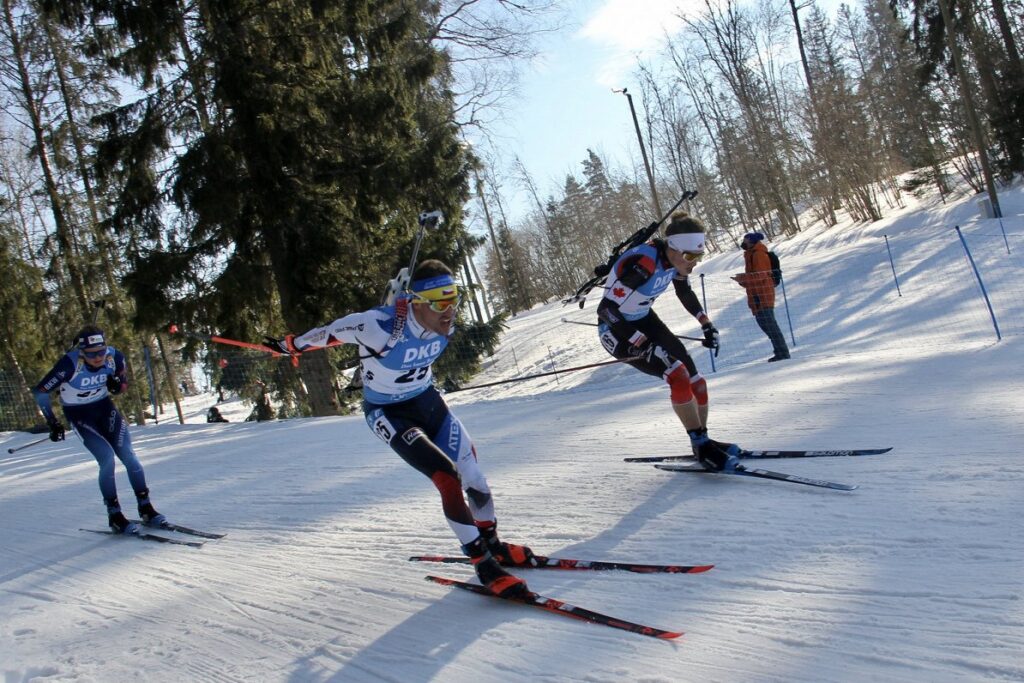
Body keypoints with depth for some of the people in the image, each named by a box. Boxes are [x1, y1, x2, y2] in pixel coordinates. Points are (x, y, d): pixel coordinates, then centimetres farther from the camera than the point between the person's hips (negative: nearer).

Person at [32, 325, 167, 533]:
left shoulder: (114, 357, -17)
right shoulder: (70, 364, -28)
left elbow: (123, 382, 2)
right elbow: (40, 392, -17)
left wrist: (117, 385, -22)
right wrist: (53, 423, -15)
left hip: (104, 407, 4)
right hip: (78, 413, -3)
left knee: (128, 455, -9)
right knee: (107, 457, -17)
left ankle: (146, 508, 3)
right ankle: (114, 516, -4)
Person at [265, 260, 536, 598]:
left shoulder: (445, 323, -15)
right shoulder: (381, 326, -34)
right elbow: (329, 332, -16)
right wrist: (289, 346, 1)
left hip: (428, 401, 6)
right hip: (389, 414, -6)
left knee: (475, 479, 1)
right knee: (448, 478, -20)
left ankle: (493, 546, 27)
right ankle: (484, 564, -5)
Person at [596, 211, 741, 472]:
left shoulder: (675, 260, -8)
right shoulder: (642, 263, -33)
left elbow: (686, 293, 14)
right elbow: (606, 309, -32)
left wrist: (706, 324, 7)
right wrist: (642, 345, -33)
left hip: (643, 319, 8)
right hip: (616, 330, -8)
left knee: (696, 381, 0)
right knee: (677, 375, -21)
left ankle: (703, 442, 17)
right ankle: (702, 446, -7)